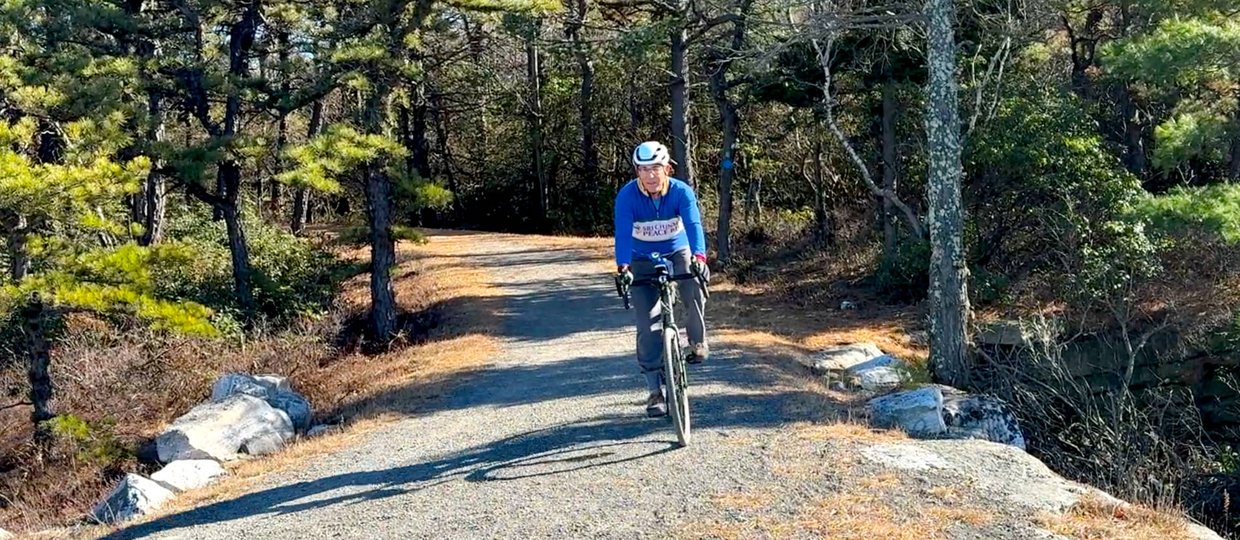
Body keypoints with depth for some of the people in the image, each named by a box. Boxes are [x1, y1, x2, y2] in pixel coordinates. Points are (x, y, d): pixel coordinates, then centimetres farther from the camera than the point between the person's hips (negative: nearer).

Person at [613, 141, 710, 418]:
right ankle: (655, 392, 1)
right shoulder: (627, 195, -21)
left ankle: (697, 342, 3)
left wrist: (698, 257, -50)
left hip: (677, 253, 1)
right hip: (643, 260, 0)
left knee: (694, 290, -27)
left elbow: (693, 225, -32)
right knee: (648, 325, -7)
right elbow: (623, 232, -30)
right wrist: (622, 267, -46)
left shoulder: (682, 192, -21)